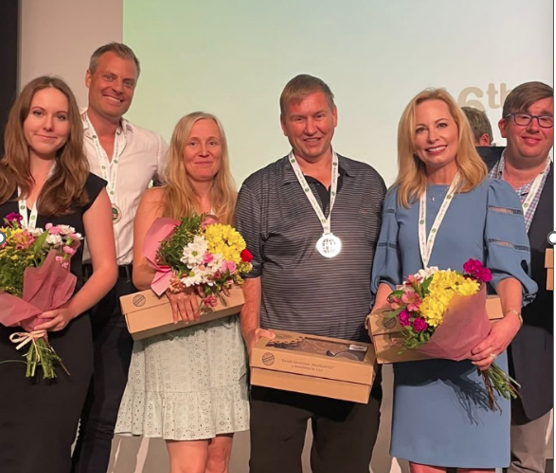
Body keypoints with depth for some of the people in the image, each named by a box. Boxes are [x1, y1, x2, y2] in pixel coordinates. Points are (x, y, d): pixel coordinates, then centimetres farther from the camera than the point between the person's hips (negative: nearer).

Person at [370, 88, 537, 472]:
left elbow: (508, 266, -13)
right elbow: (388, 273, 11)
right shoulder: (399, 198, 11)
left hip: (475, 351, -3)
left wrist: (511, 318, -31)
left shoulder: (494, 194, -1)